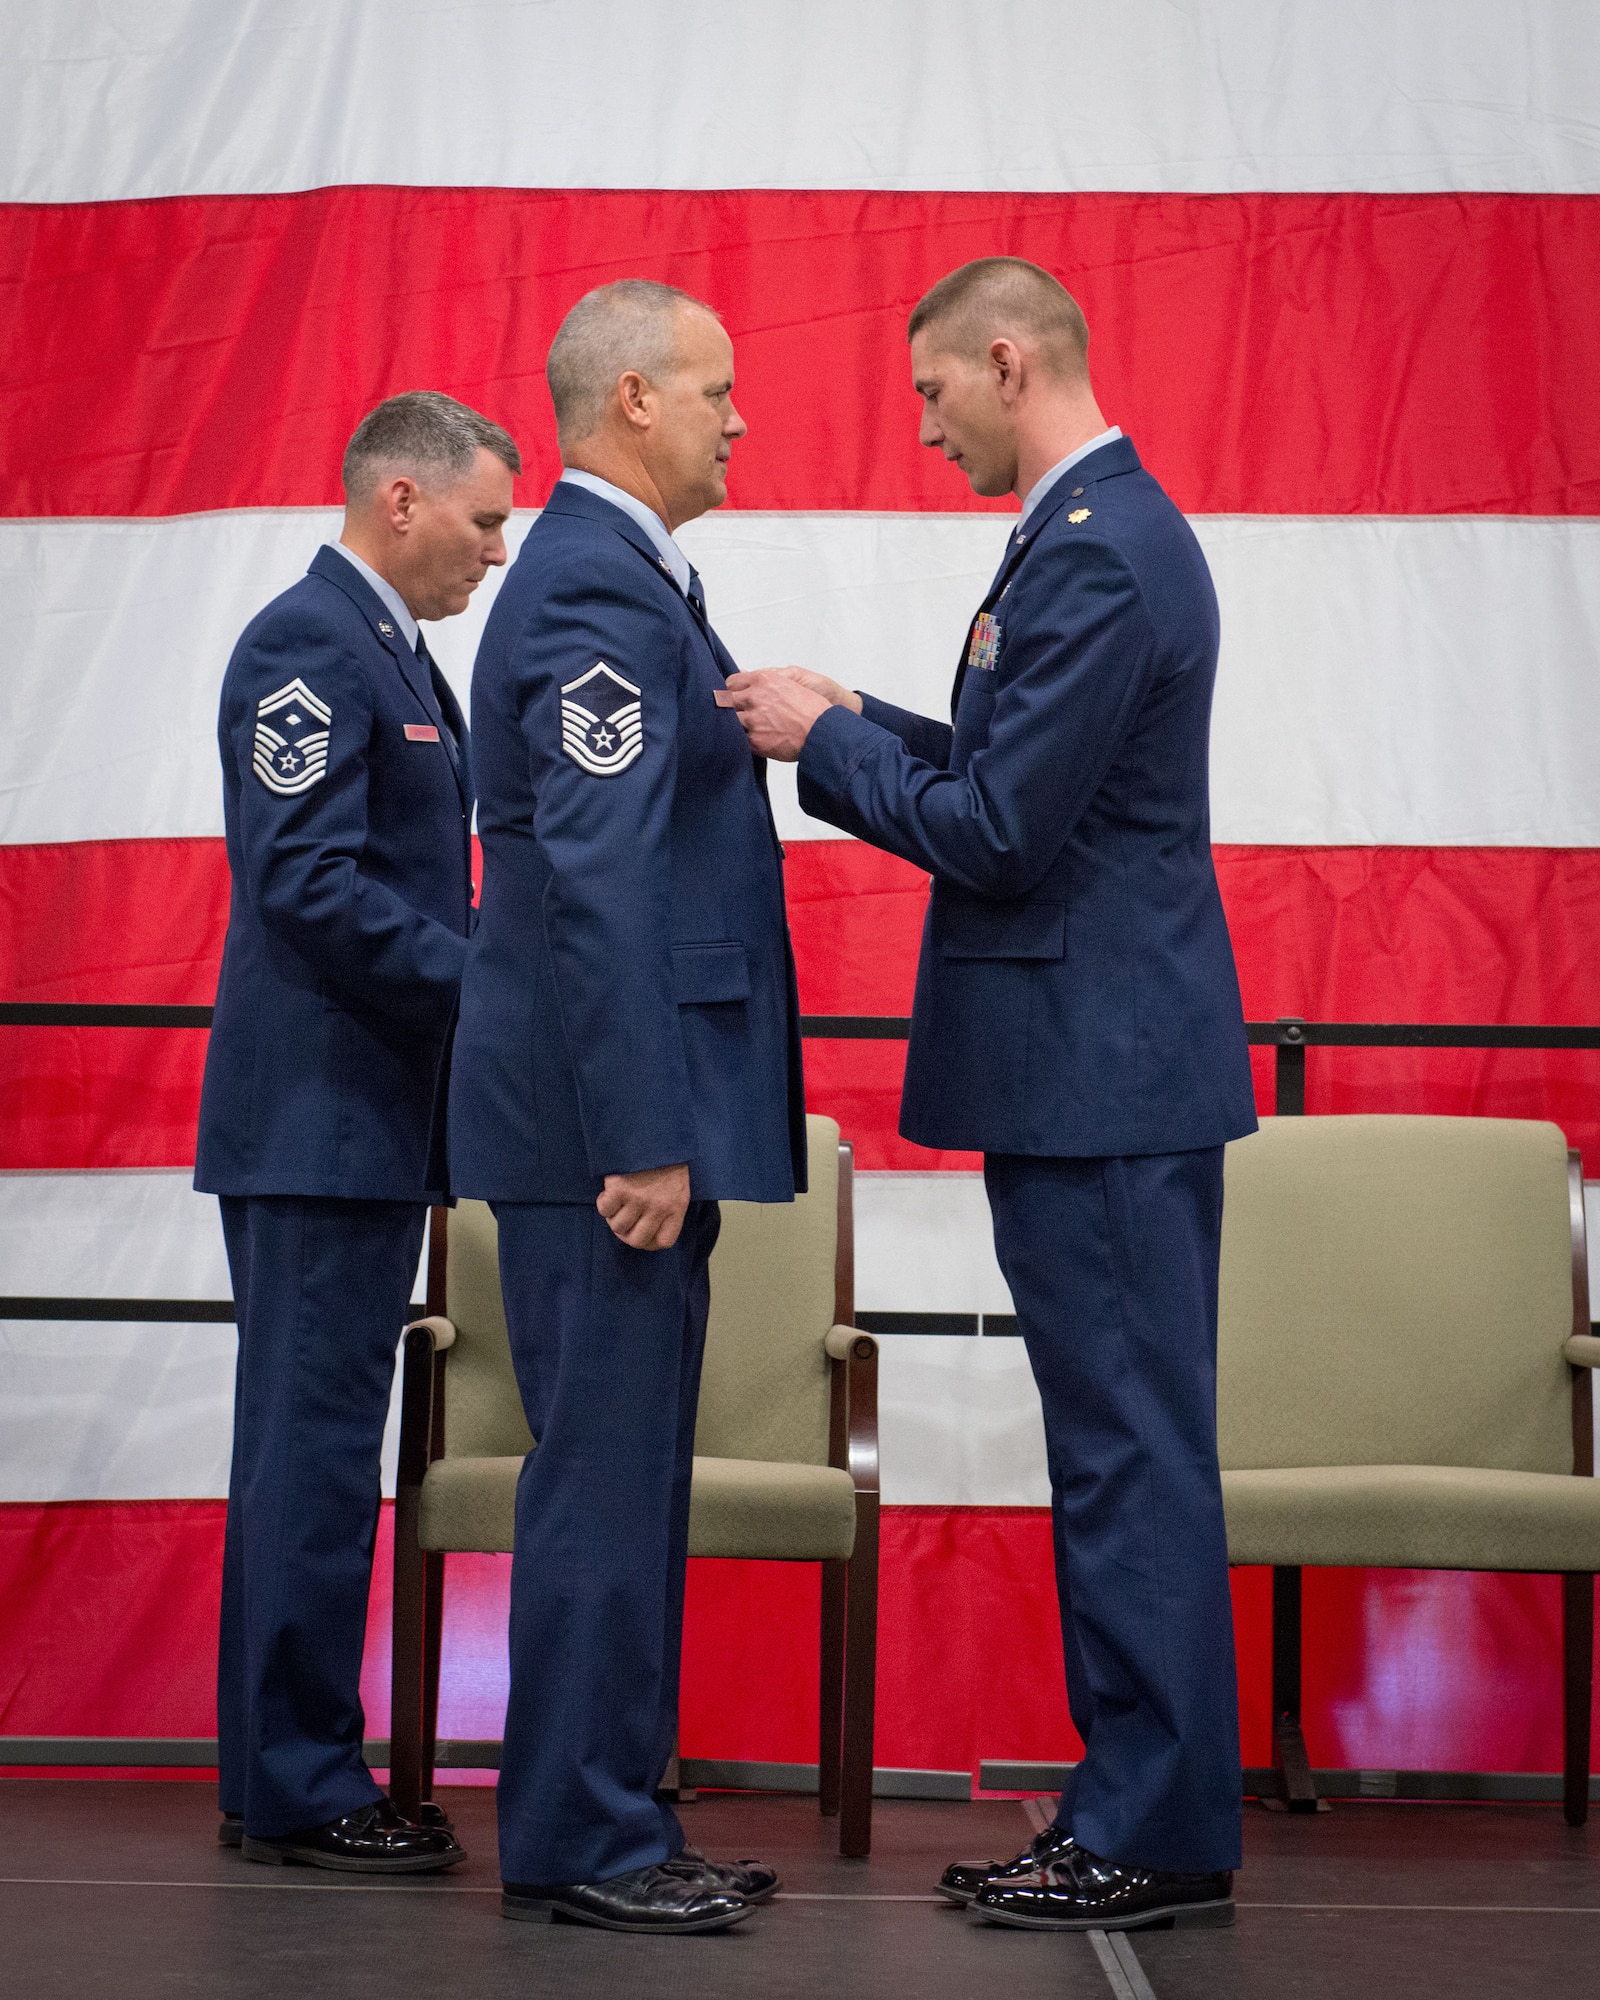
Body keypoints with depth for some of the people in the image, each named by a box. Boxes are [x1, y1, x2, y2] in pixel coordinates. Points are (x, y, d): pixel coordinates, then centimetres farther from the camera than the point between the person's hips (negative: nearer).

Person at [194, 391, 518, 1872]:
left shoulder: (393, 654, 18)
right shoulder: (308, 647, -13)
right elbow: (307, 880, -22)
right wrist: (497, 985, -20)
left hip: (373, 1122, 10)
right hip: (320, 1121, -10)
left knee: (312, 1445, 13)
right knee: (315, 1447, -5)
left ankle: (280, 1772, 20)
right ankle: (298, 1789, 1)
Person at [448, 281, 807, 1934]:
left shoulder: (615, 575, 18)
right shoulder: (597, 591, -16)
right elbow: (595, 885, -23)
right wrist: (648, 1143, -24)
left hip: (629, 1109, 11)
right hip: (603, 1115, -11)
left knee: (627, 1473, 14)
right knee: (603, 1472, -4)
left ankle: (603, 1822, 22)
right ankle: (577, 1842, 4)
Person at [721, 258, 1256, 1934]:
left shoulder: (1098, 554, -17)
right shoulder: (1102, 531, 16)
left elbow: (1000, 829, -20)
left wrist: (822, 745, -7)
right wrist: (857, 723, 14)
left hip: (1105, 1071, -11)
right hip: (1094, 1062, 11)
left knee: (1130, 1450, -4)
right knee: (1119, 1447, 13)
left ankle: (1164, 1840, 3)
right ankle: (1138, 1806, 21)